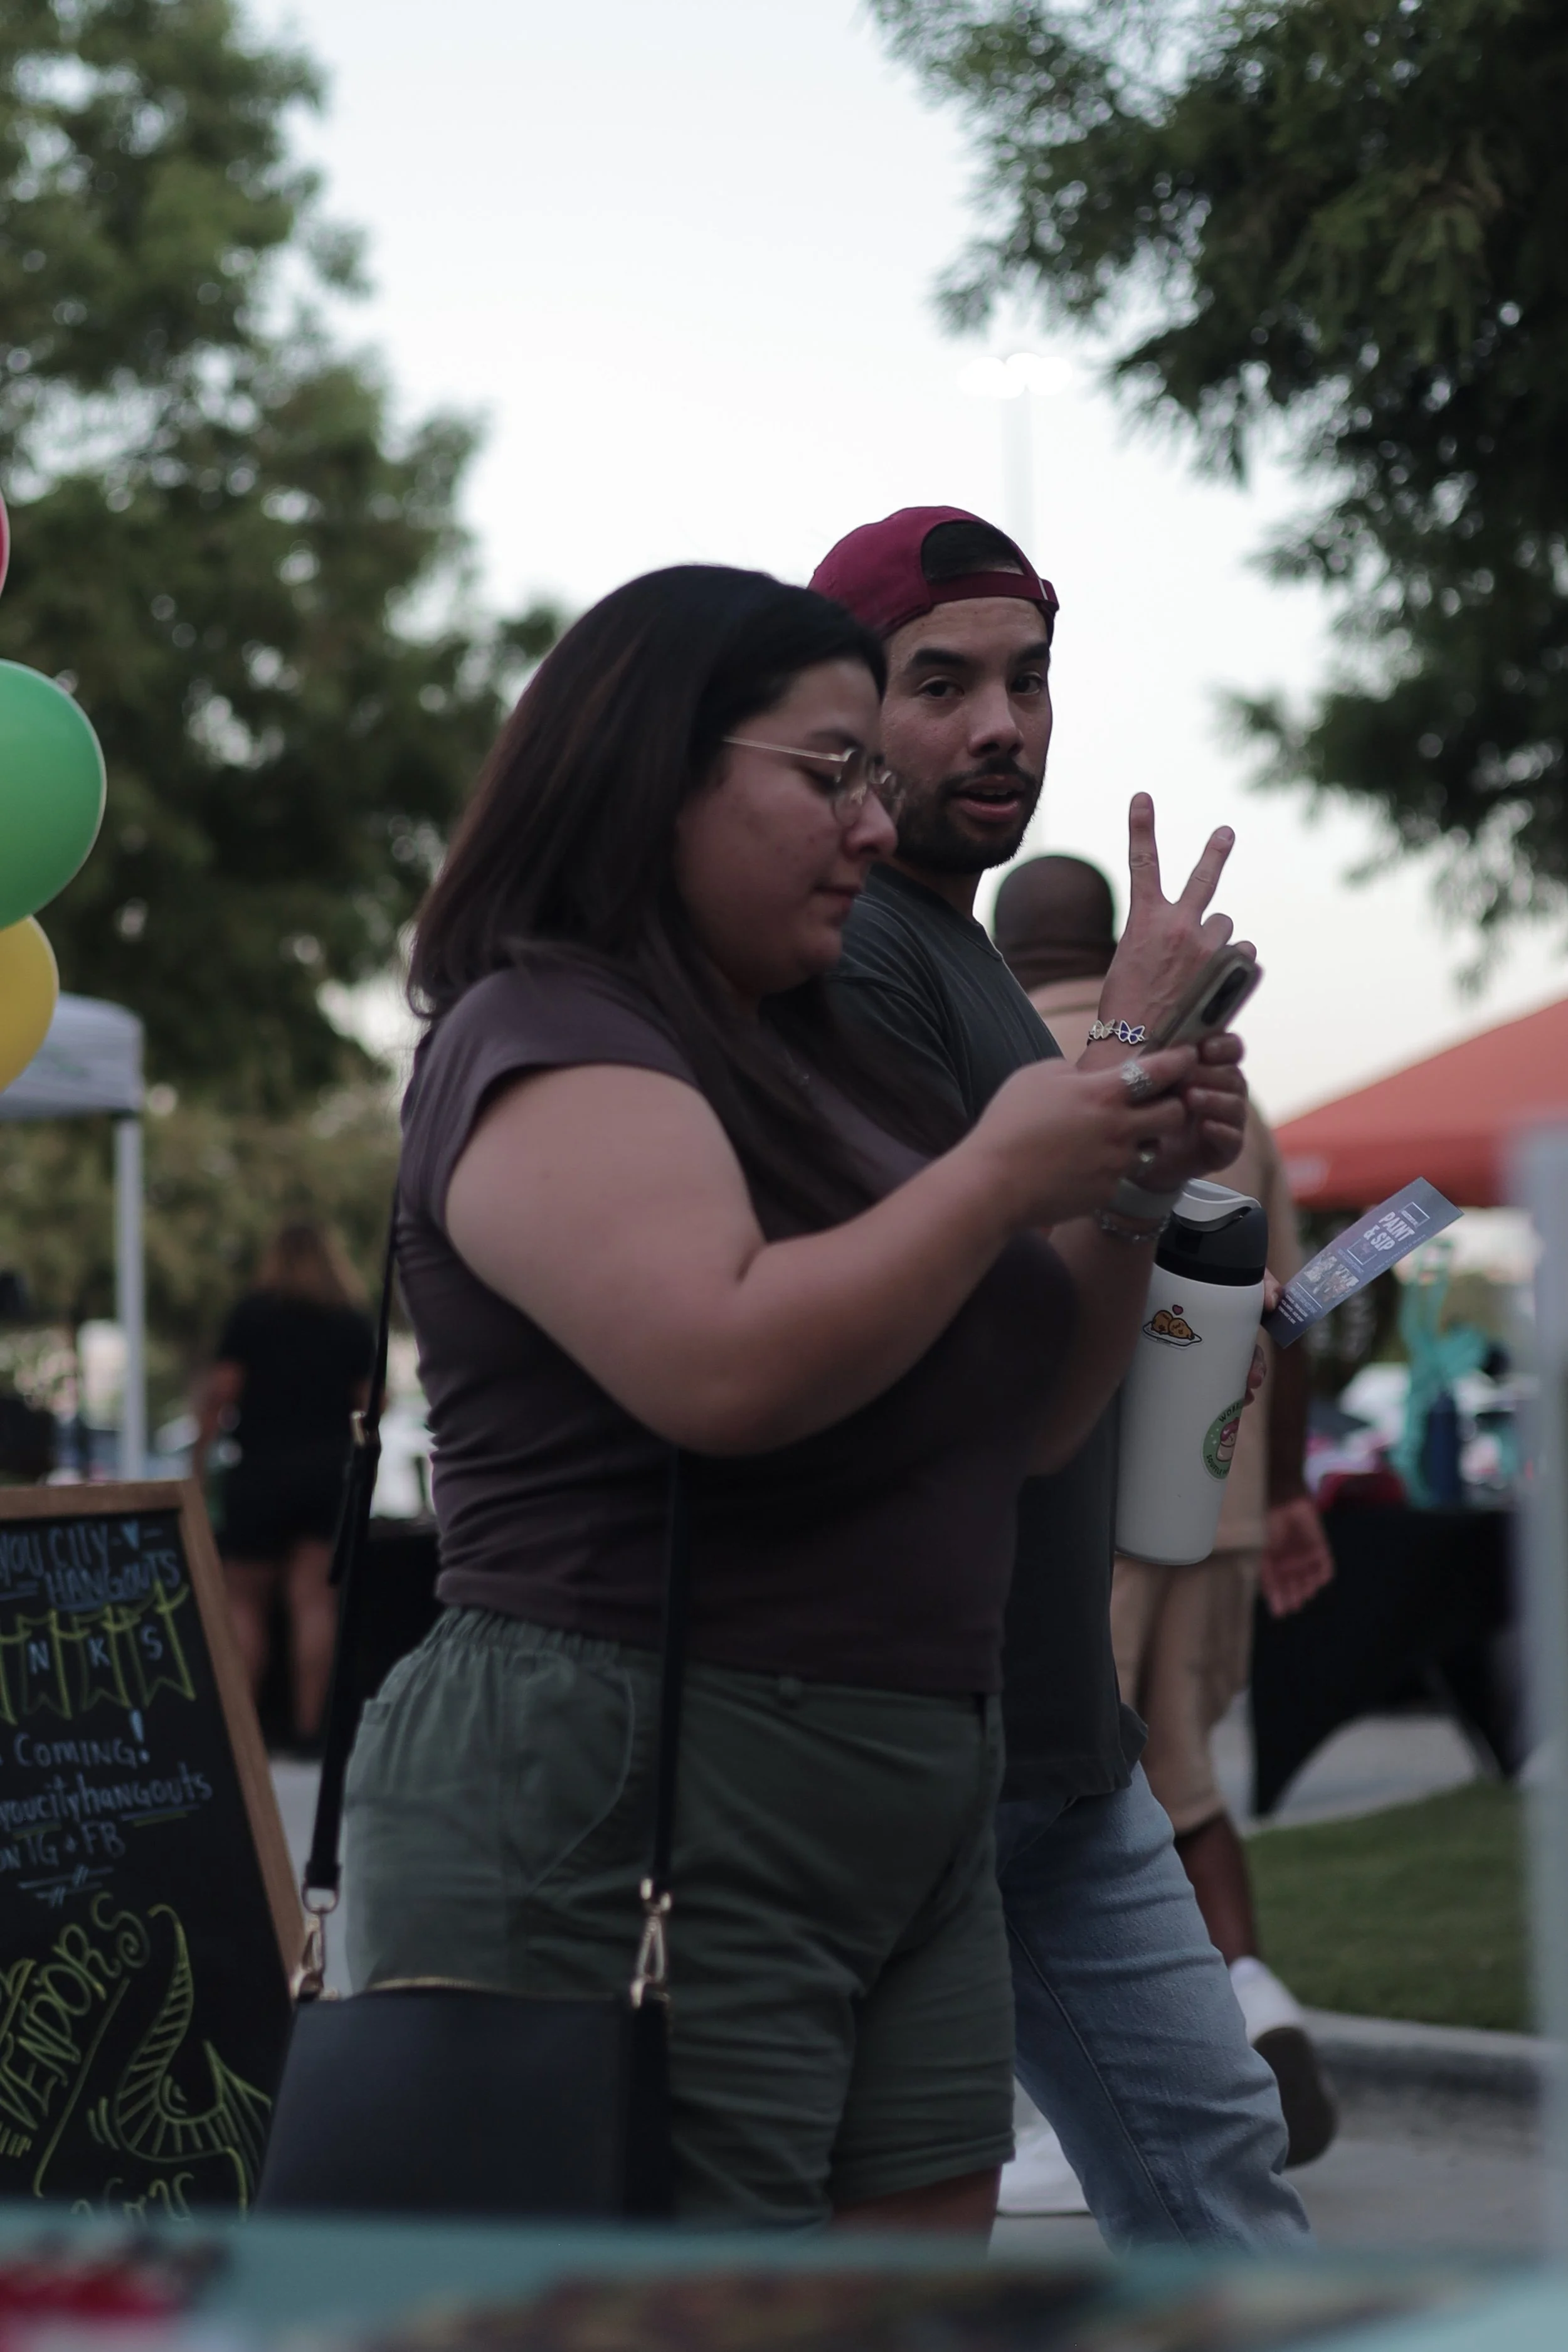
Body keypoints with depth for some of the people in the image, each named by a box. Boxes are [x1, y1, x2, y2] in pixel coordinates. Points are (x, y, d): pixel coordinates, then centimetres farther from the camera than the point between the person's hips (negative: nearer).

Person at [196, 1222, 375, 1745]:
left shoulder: (252, 1313, -2)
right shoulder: (354, 1323, 4)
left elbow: (221, 1392, -8)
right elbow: (370, 1402, 2)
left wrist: (200, 1458, -2)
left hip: (262, 1470, -2)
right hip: (331, 1473, 2)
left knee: (245, 1603, 5)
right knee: (316, 1601, 1)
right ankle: (309, 1723, -4)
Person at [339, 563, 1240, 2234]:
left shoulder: (823, 1063, 17)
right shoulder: (547, 1041, -9)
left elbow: (1017, 1417, 22)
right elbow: (725, 1370, -26)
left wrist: (1128, 1186, 6)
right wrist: (997, 1173, -14)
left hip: (909, 1819, 9)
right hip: (621, 1819, -9)